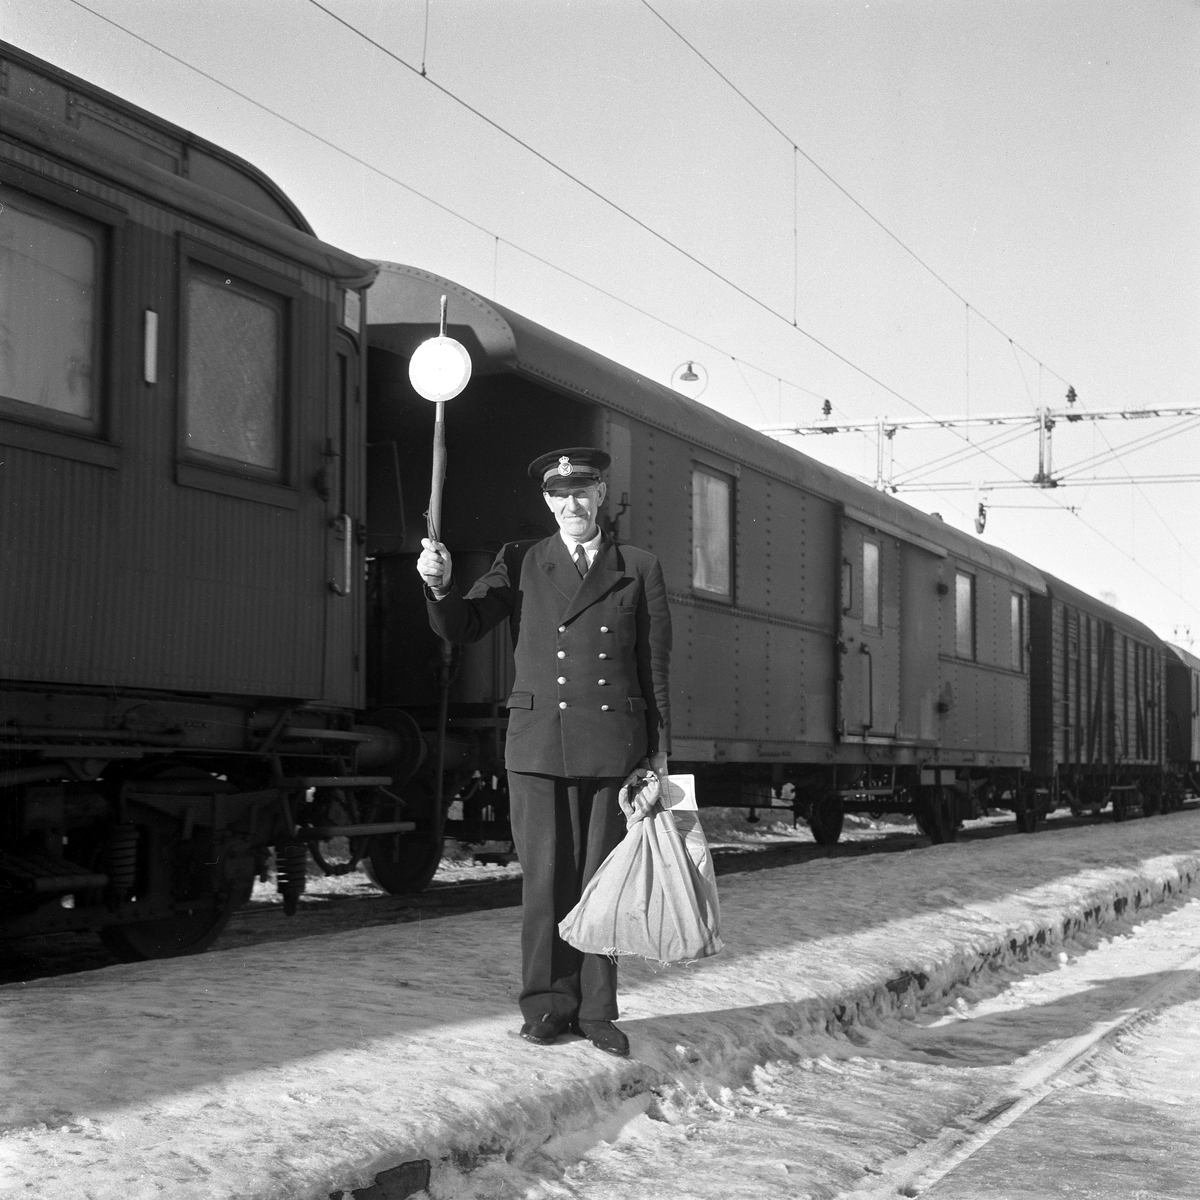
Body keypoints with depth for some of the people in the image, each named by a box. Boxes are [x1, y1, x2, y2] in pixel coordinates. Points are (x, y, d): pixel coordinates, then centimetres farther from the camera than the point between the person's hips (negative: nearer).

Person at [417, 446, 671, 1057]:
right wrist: (439, 584, -19)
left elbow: (655, 669, 8)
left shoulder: (640, 570, 9)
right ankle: (546, 1005, 10)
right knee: (545, 880, 1)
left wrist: (659, 755, 4)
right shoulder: (520, 563, 11)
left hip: (614, 746, 0)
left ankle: (594, 1009, 11)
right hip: (538, 744, 0)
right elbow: (462, 626, 3)